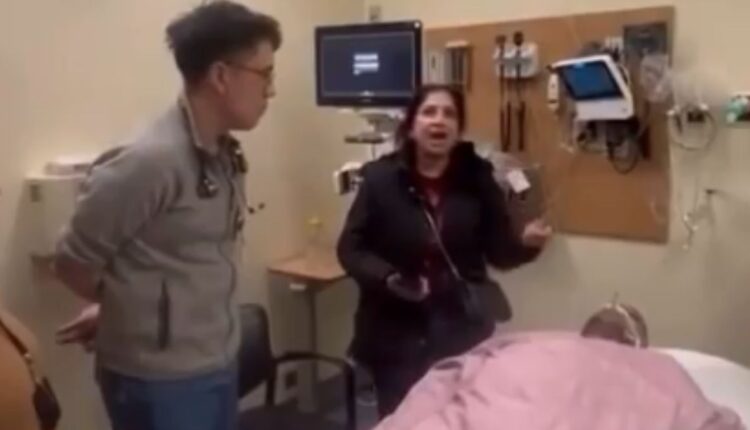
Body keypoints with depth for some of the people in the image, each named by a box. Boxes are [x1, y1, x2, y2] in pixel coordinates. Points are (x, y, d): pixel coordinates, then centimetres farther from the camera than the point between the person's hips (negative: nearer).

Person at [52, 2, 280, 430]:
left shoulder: (225, 154, 2)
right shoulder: (150, 160, -23)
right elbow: (72, 262, -12)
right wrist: (118, 308, 5)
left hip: (219, 366, 7)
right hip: (160, 382, -7)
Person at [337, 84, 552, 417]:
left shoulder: (477, 178, -1)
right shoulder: (381, 178, -6)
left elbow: (499, 252, 3)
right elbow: (350, 248, -3)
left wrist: (525, 243, -19)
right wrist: (387, 278, -20)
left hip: (463, 333, 2)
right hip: (396, 334, -1)